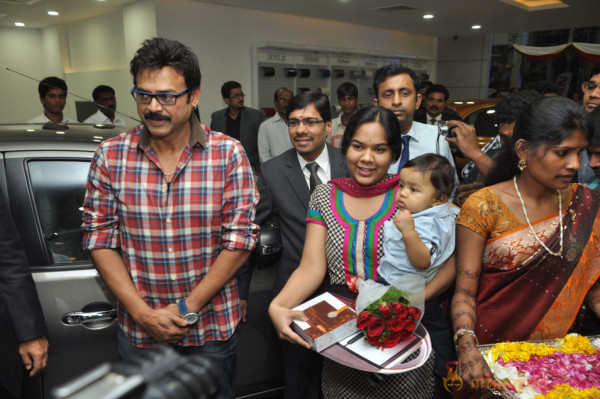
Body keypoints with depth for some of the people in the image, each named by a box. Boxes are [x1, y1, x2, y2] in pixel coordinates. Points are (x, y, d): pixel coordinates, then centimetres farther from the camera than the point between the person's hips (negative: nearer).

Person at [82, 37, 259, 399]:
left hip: (213, 327, -1)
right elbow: (100, 239, -3)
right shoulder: (110, 156, -5)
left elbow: (241, 239, -12)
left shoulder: (229, 154, -11)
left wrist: (187, 309, -13)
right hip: (138, 328, 2)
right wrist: (142, 312, -11)